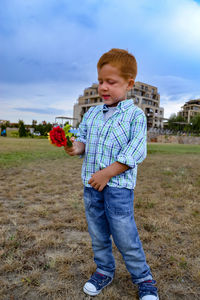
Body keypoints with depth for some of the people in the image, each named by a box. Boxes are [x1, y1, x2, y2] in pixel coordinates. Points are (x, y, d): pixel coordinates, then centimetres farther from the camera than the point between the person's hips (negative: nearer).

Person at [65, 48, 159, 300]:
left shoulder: (135, 115, -6)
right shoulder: (92, 113, 10)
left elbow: (135, 152, -13)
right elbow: (83, 138, 11)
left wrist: (107, 173, -19)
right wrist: (77, 146, -14)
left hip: (118, 186, -5)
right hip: (91, 184, 5)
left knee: (125, 238, 4)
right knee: (97, 235, 18)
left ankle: (143, 278, 30)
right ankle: (104, 271, 41)